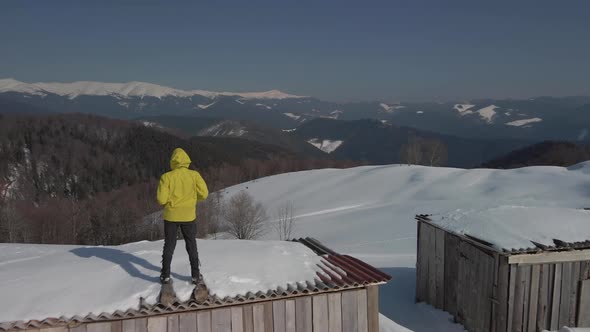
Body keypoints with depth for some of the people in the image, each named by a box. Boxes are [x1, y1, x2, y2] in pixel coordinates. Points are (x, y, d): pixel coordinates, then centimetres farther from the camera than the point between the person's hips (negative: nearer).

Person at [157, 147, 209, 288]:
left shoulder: (167, 177, -12)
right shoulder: (194, 175, -9)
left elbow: (161, 199, -14)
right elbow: (204, 194, -8)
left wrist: (170, 199, 8)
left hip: (171, 216, -1)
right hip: (189, 216, 1)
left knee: (169, 246, 15)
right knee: (192, 246, 15)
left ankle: (165, 275, 21)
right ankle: (196, 275, 18)